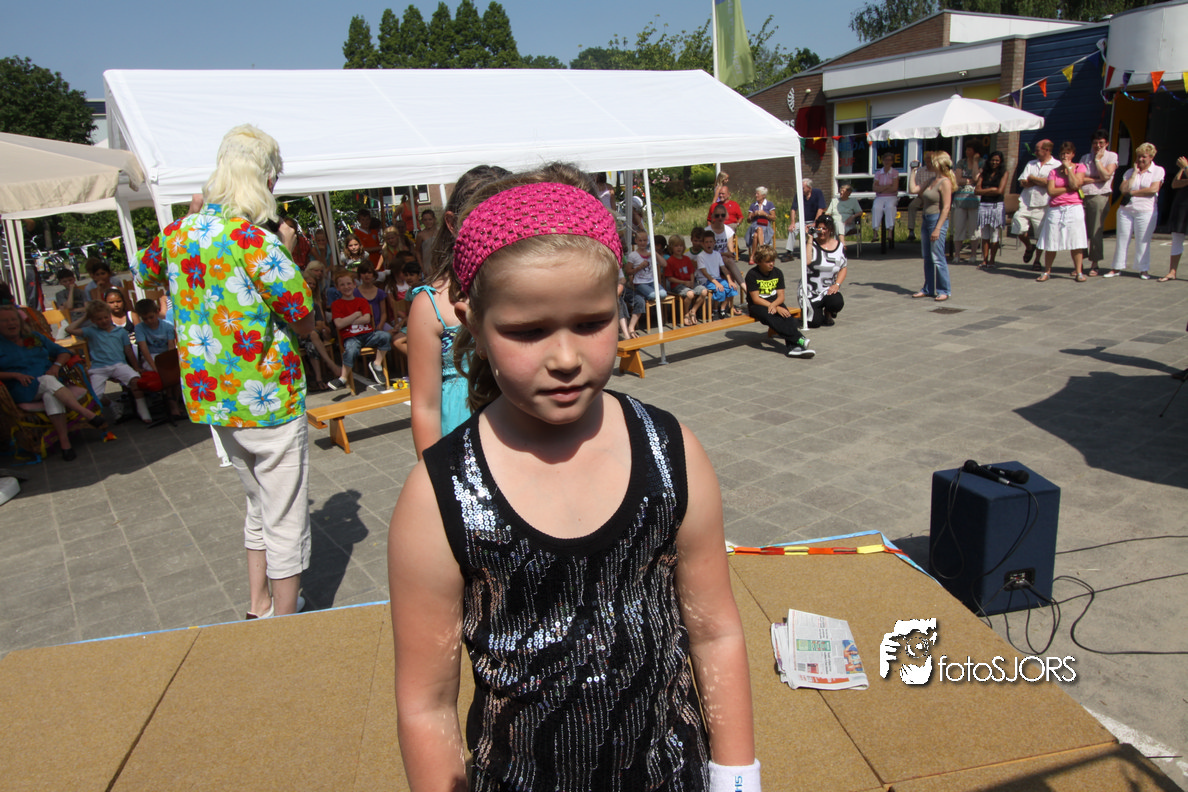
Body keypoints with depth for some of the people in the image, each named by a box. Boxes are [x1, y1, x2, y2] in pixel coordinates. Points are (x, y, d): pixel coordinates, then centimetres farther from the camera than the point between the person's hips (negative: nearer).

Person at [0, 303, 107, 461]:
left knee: (51, 395, -36)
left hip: (51, 380, 3)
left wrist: (56, 365, 0)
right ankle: (87, 414, -48)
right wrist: (15, 375, -13)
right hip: (24, 389, -3)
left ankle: (64, 441, -44)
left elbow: (64, 352, 21)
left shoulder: (34, 337, 22)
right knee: (48, 382, -37)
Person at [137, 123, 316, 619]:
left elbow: (146, 276, 24)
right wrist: (287, 255, -4)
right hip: (269, 402, -7)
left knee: (259, 507, 25)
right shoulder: (259, 243, -21)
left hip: (209, 399, 8)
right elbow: (305, 323, -13)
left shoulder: (176, 234, 1)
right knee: (287, 522, 7)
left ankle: (259, 606, 36)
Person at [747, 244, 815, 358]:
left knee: (788, 316, -27)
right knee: (769, 317, -36)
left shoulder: (777, 272, 4)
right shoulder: (752, 274, -10)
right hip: (757, 306, -4)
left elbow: (781, 296, 2)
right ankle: (799, 340, -44)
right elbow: (756, 299, -15)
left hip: (775, 303, 5)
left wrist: (773, 305, -23)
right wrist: (776, 308, -22)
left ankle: (793, 346, -44)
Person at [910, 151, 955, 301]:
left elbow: (946, 207, -16)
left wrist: (937, 229, -20)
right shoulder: (931, 180, 13)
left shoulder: (945, 182, -12)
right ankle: (928, 289, 20)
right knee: (927, 257, 12)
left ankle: (944, 291, 2)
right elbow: (913, 189, 16)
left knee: (937, 258, -6)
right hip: (926, 220, 9)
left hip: (938, 220, -9)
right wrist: (913, 171, 16)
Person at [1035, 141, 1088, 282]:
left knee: (1076, 241, -4)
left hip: (1073, 208, -1)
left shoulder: (1079, 167, 8)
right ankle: (1047, 271, 12)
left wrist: (1068, 167, -4)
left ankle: (1078, 272, 1)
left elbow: (1075, 184, -11)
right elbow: (1051, 191, -3)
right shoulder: (1054, 171, 11)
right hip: (1055, 209, 1)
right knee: (1051, 242, 1)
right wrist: (1068, 188, -9)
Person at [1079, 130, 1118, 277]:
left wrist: (1098, 159, -3)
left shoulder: (1111, 156, 7)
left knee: (1096, 233, -2)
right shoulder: (1085, 158, 14)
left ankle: (1094, 265, 6)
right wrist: (1097, 179, -7)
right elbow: (1079, 179, 3)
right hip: (1082, 197, 2)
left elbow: (1107, 175, -8)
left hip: (1099, 197, -2)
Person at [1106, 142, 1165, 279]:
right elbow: (1124, 189, -3)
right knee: (1122, 239, 3)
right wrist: (1135, 172, -3)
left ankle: (1144, 269, 8)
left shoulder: (1158, 171, 4)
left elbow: (1153, 189, -10)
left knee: (1143, 241, 0)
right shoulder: (1130, 172, 12)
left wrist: (1132, 193, -4)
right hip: (1126, 210, 3)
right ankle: (1117, 268, 10)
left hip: (1146, 211, -3)